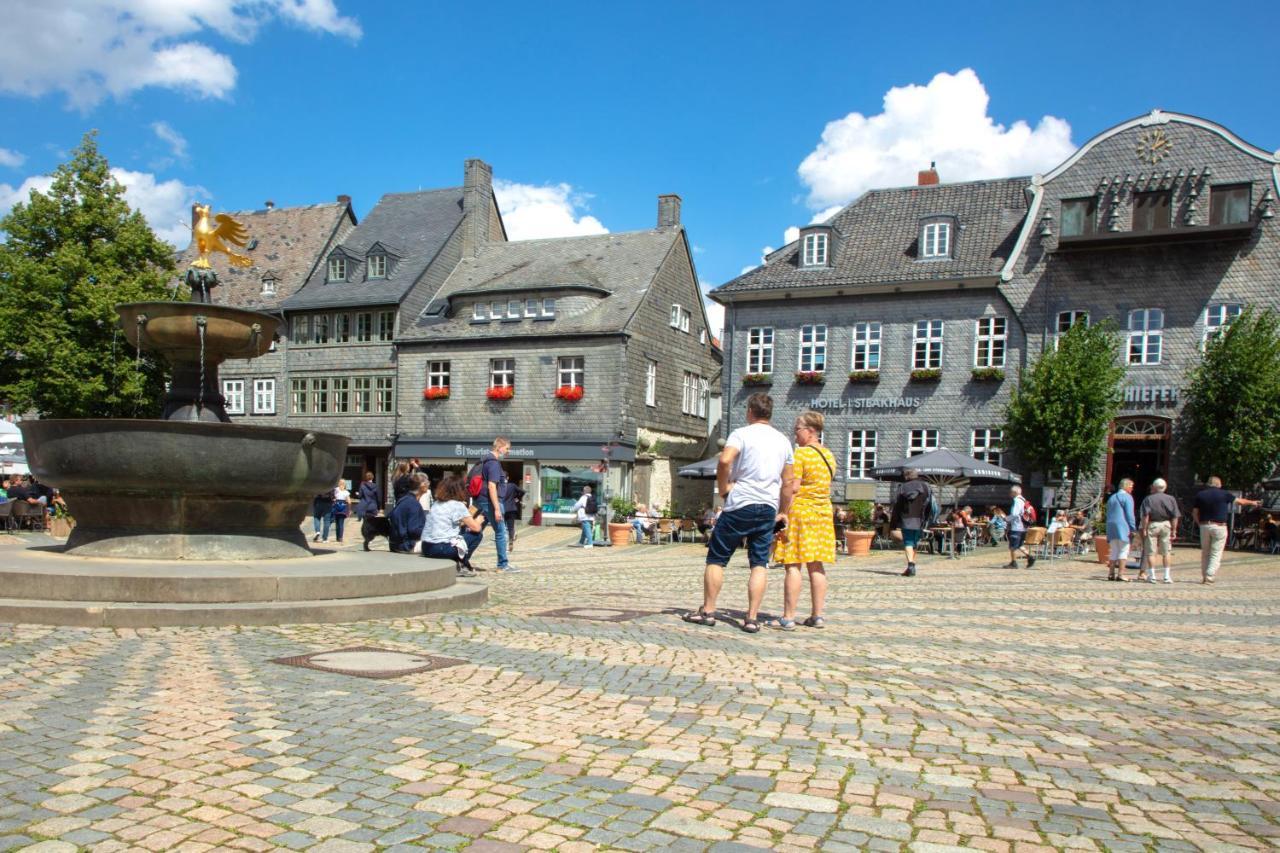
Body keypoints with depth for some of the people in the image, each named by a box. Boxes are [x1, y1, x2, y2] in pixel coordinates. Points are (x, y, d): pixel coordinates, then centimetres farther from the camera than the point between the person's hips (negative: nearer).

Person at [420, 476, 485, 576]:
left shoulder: (436, 504, 16)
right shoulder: (458, 505, -6)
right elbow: (476, 528, -6)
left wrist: (467, 514, 23)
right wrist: (478, 521, 15)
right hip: (441, 549, -8)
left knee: (460, 530, 29)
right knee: (478, 535, 7)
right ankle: (461, 565, 9)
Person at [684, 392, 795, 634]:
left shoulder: (742, 433, -4)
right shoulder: (783, 441, 13)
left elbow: (725, 461, -22)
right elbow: (788, 483, 15)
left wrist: (723, 488, -8)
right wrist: (783, 512, 22)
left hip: (740, 505, -4)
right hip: (769, 507, 5)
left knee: (716, 558, 5)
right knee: (760, 564, 5)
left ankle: (707, 611, 8)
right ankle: (752, 618, 1)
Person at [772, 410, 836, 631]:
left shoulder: (800, 454, -12)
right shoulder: (829, 455, 13)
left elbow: (793, 487, -17)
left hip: (799, 511, -8)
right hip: (823, 512, 8)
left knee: (793, 565, -5)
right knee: (816, 565, 10)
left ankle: (788, 617, -5)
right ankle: (817, 616, 12)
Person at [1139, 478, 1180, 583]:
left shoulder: (1148, 499, -4)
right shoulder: (1170, 499, 4)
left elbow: (1145, 516, -12)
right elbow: (1175, 516, 0)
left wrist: (1144, 529, -9)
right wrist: (1174, 530, 3)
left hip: (1152, 525, -2)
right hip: (1166, 525, 2)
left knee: (1150, 552, 3)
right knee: (1167, 552, 10)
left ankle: (1151, 576, 2)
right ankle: (1167, 576, 7)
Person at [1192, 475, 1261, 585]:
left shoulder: (1200, 495, 4)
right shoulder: (1224, 494, -2)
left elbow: (1194, 513, 3)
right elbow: (1240, 501, 15)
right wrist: (1252, 502, 33)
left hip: (1204, 526, 3)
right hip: (1219, 526, -3)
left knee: (1205, 553, 13)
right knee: (1216, 553, 0)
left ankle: (1204, 577, 15)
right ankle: (1209, 576, -11)